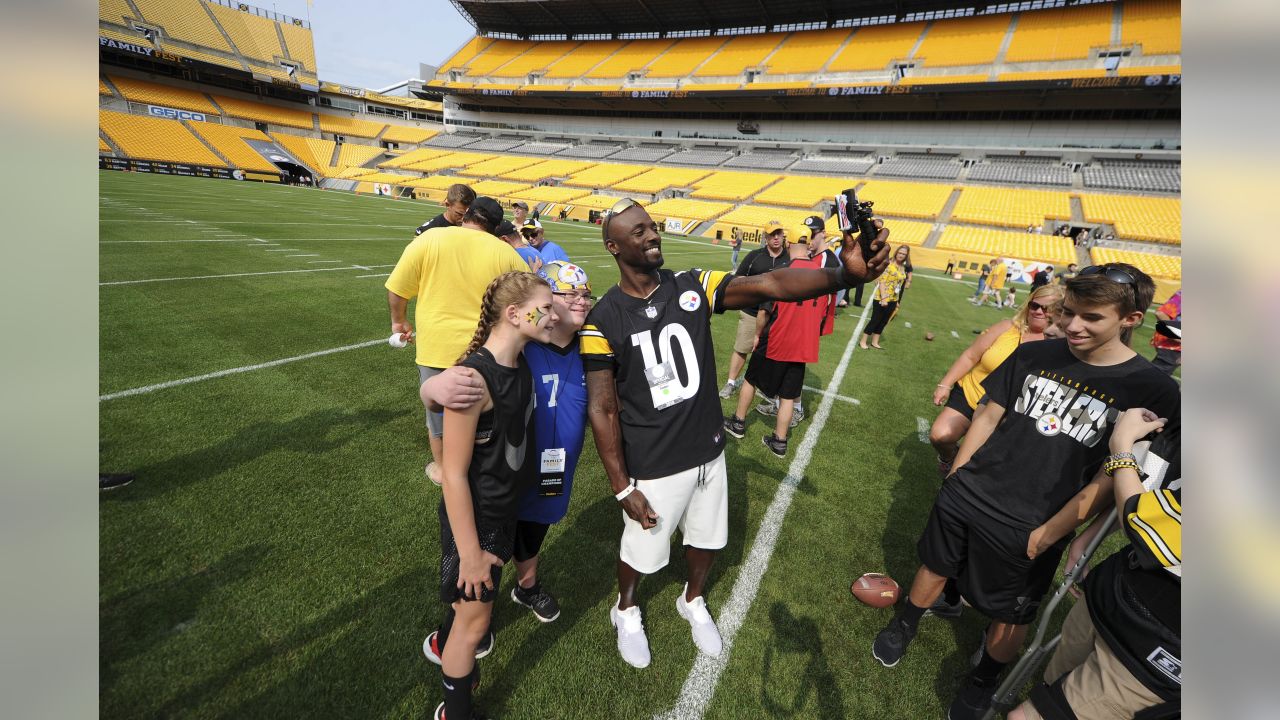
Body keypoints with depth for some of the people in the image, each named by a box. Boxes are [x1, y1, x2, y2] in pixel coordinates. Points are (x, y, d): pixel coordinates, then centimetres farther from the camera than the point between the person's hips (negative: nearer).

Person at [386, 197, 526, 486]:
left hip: (437, 345, 0)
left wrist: (398, 321, 15)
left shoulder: (429, 238, -6)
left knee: (438, 409, 20)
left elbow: (397, 289, -2)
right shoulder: (505, 252, -5)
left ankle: (440, 467, 38)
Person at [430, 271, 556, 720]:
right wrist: (470, 552, -18)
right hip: (475, 517, -7)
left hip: (508, 508, 7)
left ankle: (446, 645, 59)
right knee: (475, 619, 12)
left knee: (472, 603, 29)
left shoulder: (520, 363, -7)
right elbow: (454, 474, -25)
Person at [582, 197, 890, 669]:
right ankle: (626, 609, 52)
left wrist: (845, 275, -38)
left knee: (706, 539, 23)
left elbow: (769, 285, -22)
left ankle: (693, 602, 57)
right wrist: (622, 488, -13)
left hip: (708, 452, 4)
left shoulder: (693, 288, -7)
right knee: (641, 551, 16)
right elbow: (602, 410, -13)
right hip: (653, 468, -3)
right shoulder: (604, 320, -15)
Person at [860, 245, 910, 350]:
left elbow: (898, 285, 16)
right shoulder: (889, 265, -14)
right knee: (875, 320, -1)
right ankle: (862, 341, 10)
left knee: (883, 322, 13)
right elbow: (882, 282, -18)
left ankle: (875, 342, 24)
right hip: (881, 299, -7)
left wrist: (896, 300, 16)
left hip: (892, 300, 7)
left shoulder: (903, 268, 9)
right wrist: (883, 298, -23)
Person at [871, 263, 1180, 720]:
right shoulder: (1033, 355, -3)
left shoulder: (1153, 392, -10)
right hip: (964, 499, 2)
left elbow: (1109, 480, -11)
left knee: (1009, 617, 16)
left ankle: (983, 681, 44)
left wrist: (1046, 536, -12)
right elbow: (989, 418, 4)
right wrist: (956, 478, 4)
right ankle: (905, 625, 46)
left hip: (1027, 532, -2)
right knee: (935, 567, 19)